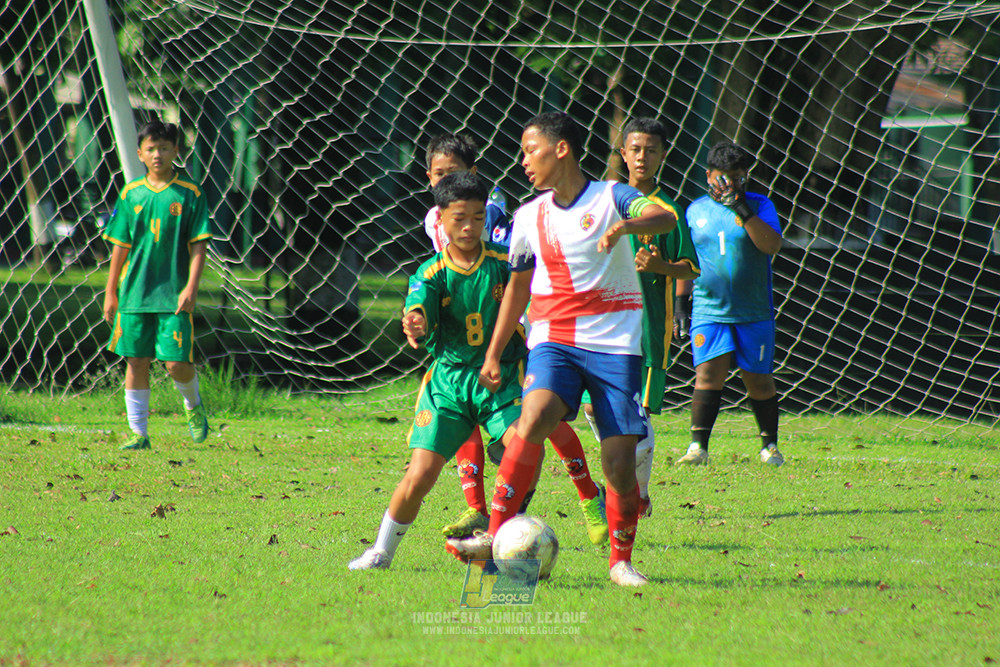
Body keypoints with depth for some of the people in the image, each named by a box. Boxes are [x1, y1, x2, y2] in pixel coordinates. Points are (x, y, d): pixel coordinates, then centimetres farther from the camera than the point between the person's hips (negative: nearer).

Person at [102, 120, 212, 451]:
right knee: (136, 361, 2)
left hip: (174, 296, -3)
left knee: (177, 364, -7)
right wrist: (111, 293, 8)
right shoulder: (131, 195, 6)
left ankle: (193, 405, 24)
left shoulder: (190, 195, -1)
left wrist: (191, 287, -13)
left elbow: (198, 246, -3)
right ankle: (139, 432, 11)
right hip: (135, 293, 3)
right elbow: (120, 247, 10)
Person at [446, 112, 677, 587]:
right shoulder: (529, 216, 11)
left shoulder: (611, 198, -2)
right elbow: (518, 286, 22)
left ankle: (621, 560, 17)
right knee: (532, 420, -27)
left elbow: (666, 219, -21)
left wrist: (626, 226, -42)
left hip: (614, 344, -2)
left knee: (621, 463, -4)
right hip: (553, 341, 2)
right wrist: (493, 354, 21)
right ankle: (495, 536, -29)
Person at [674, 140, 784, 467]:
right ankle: (698, 447, -16)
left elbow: (772, 245, -15)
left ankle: (769, 446, 22)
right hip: (709, 311, 1)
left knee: (758, 380, 5)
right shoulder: (695, 210, 9)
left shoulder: (759, 206, 1)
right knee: (709, 372, -14)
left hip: (754, 313, -1)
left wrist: (743, 212, -23)